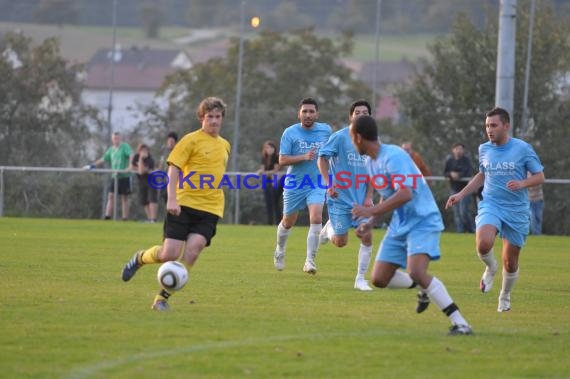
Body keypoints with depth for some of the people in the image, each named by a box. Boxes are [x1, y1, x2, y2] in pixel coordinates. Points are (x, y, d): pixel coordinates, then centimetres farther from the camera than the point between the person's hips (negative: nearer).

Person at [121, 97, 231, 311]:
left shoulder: (224, 145, 16)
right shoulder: (192, 140, -3)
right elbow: (173, 168, -8)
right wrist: (172, 199, -19)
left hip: (210, 208, 4)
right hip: (184, 204, -4)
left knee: (192, 251, -16)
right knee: (169, 255, -9)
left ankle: (163, 298, -7)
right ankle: (140, 258, 26)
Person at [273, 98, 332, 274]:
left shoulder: (326, 130, 0)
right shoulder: (290, 133, -8)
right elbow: (282, 160, -12)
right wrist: (304, 157, -25)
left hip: (317, 183, 1)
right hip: (294, 184, -1)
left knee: (316, 218, -20)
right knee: (288, 222, 13)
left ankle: (310, 261, -17)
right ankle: (279, 252, 42)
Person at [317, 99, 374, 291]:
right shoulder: (340, 136, -10)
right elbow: (322, 158, -6)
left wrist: (368, 196, 1)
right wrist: (328, 183, -18)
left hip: (361, 199, 3)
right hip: (340, 198, -3)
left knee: (367, 236, -9)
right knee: (340, 242, 1)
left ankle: (360, 279, 3)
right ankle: (329, 228, 37)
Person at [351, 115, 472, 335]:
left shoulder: (393, 157, -21)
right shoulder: (370, 162, 9)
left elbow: (405, 194, -32)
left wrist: (371, 212, -31)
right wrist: (371, 223, 9)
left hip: (423, 222, -9)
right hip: (399, 226, 9)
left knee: (416, 273, -28)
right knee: (379, 279, 3)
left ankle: (460, 323, -25)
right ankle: (424, 288, 27)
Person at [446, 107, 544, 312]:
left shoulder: (523, 149, -6)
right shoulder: (484, 149, 6)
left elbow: (539, 176, -2)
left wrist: (522, 183, -22)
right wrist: (461, 195, 17)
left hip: (517, 210, -1)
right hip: (490, 205, 1)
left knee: (510, 261, 5)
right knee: (483, 244, -29)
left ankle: (505, 296, 32)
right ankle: (490, 268, 5)